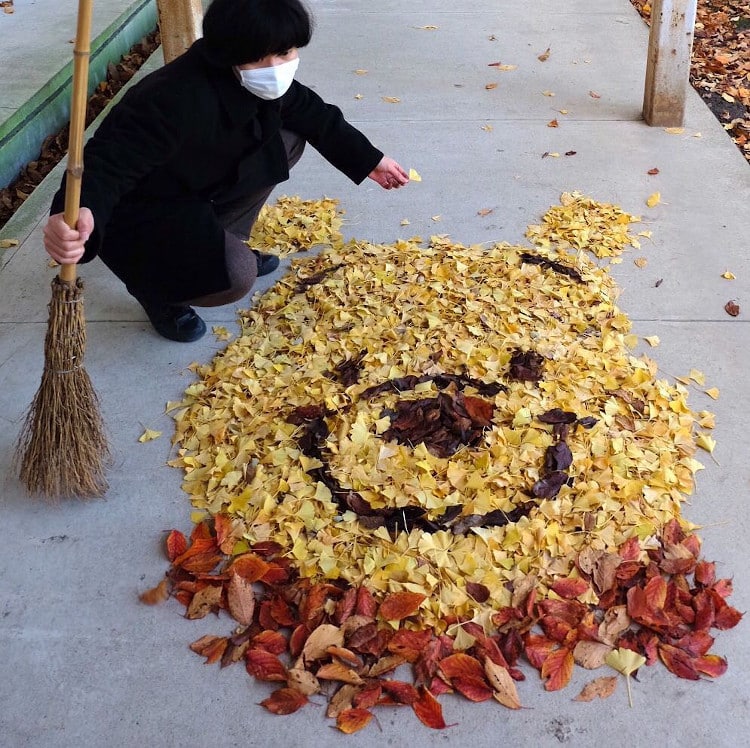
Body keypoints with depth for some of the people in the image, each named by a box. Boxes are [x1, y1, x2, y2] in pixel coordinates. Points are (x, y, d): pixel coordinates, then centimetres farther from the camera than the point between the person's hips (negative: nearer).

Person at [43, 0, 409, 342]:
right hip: (135, 213, -8)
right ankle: (156, 290, 3)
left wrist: (370, 161, 14)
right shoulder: (176, 100, -37)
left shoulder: (263, 82, -10)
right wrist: (79, 213, -64)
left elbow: (315, 116, 8)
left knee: (288, 139, 3)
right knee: (236, 274, -31)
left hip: (194, 186, 9)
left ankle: (221, 243, 14)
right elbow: (110, 160, -43)